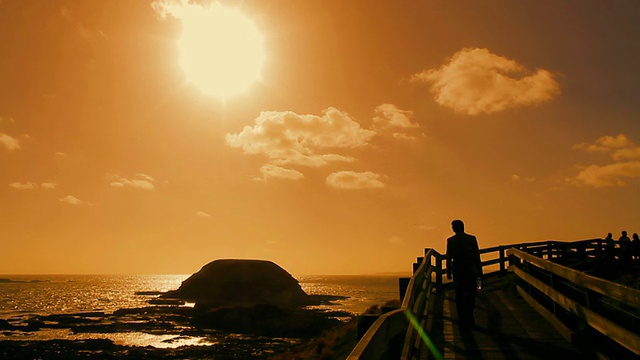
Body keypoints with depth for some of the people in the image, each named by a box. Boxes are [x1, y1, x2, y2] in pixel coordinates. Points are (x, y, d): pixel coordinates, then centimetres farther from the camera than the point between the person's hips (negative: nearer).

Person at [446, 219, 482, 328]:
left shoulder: (450, 240, -4)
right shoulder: (472, 238, -3)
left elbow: (449, 258, -3)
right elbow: (477, 256, -3)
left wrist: (448, 272, 6)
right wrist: (479, 271, 3)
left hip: (457, 271, 0)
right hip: (471, 270, 0)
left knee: (459, 295, 9)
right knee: (471, 294, 12)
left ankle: (462, 320, 12)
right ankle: (469, 318, 7)